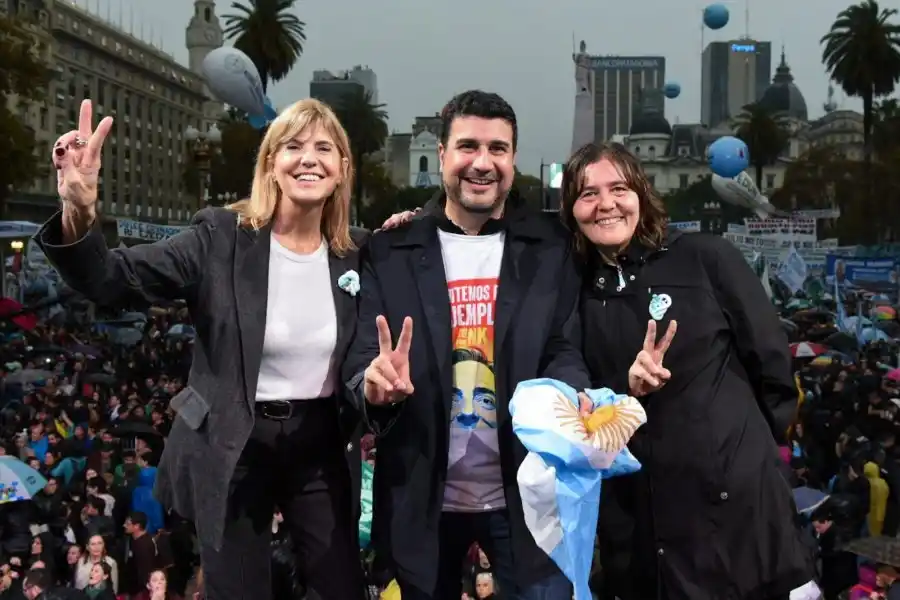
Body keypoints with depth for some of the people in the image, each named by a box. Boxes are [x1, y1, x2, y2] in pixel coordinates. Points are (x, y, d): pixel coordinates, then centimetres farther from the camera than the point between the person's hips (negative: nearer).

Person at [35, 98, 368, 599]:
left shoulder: (356, 253, -1)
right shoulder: (221, 237, -10)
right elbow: (111, 280, -19)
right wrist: (80, 212, -39)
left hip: (321, 447, 3)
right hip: (231, 449, -2)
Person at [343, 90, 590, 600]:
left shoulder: (552, 248, 0)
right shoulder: (390, 252, -1)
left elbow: (566, 351, -3)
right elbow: (359, 361, -3)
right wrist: (374, 383, -27)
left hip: (524, 495, 0)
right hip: (424, 498, 1)